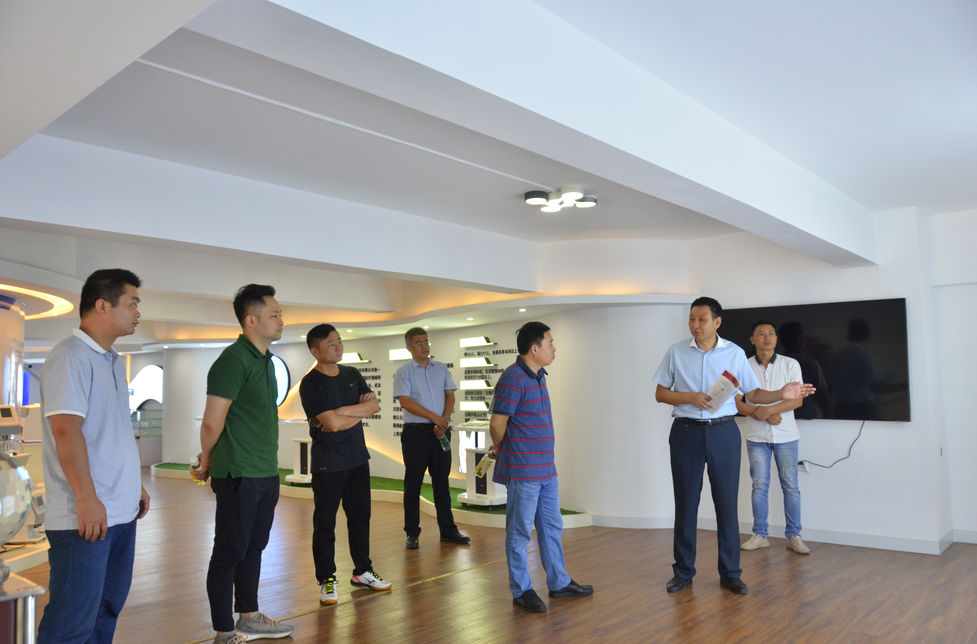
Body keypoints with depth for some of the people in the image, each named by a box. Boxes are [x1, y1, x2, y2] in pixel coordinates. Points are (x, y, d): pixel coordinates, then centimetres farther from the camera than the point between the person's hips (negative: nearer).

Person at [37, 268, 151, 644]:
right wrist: (87, 499, -22)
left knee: (108, 609, 16)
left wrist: (135, 485, 22)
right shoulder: (71, 357, -13)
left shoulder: (113, 361, 16)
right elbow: (67, 431, -20)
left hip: (121, 511, 9)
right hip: (87, 514, -9)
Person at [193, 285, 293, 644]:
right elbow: (212, 422, -17)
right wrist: (208, 460, 0)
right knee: (230, 552, 3)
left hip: (267, 473, 8)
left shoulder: (265, 360, 12)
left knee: (253, 547, 18)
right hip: (240, 476, -8)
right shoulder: (234, 360, -16)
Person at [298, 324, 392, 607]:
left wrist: (341, 412, -15)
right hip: (328, 464, -6)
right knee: (325, 523, 3)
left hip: (358, 458, 6)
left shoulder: (352, 375, 7)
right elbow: (332, 423, -22)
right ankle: (327, 581, 15)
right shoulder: (311, 384, -13)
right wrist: (360, 411, -7)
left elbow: (374, 405, -3)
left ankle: (362, 571, 27)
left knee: (360, 517, 13)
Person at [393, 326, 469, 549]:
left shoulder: (441, 368, 10)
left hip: (440, 431, 4)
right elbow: (405, 401, -13)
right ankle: (412, 533, 13)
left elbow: (450, 396, 7)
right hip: (415, 432, -4)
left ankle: (448, 529, 17)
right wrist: (434, 417, -15)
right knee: (413, 483, 4)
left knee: (442, 482, 10)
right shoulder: (404, 372, -3)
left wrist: (445, 419, -9)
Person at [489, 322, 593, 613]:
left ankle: (559, 583, 31)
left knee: (551, 527, 18)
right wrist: (501, 450, 2)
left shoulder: (538, 376, 12)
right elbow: (497, 423, -17)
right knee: (520, 532, 4)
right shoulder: (513, 378, -18)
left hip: (546, 469, 9)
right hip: (522, 471, -9)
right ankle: (521, 591, 17)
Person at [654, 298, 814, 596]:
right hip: (686, 433, 0)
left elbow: (752, 393, 6)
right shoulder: (676, 352, 1)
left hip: (723, 433, 0)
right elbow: (660, 393, 3)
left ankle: (730, 573, 17)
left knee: (727, 504, 4)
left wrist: (780, 394, -12)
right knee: (685, 504, 6)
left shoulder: (735, 353, 3)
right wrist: (690, 397, -13)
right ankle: (683, 572, 19)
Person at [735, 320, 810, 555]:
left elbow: (798, 399, -7)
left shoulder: (790, 364, 1)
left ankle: (794, 536, 12)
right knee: (760, 486, 5)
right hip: (756, 436, 0)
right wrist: (762, 415, -14)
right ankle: (760, 535, 14)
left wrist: (769, 410, -19)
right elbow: (737, 403, -2)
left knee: (791, 486, 3)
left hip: (785, 435, 0)